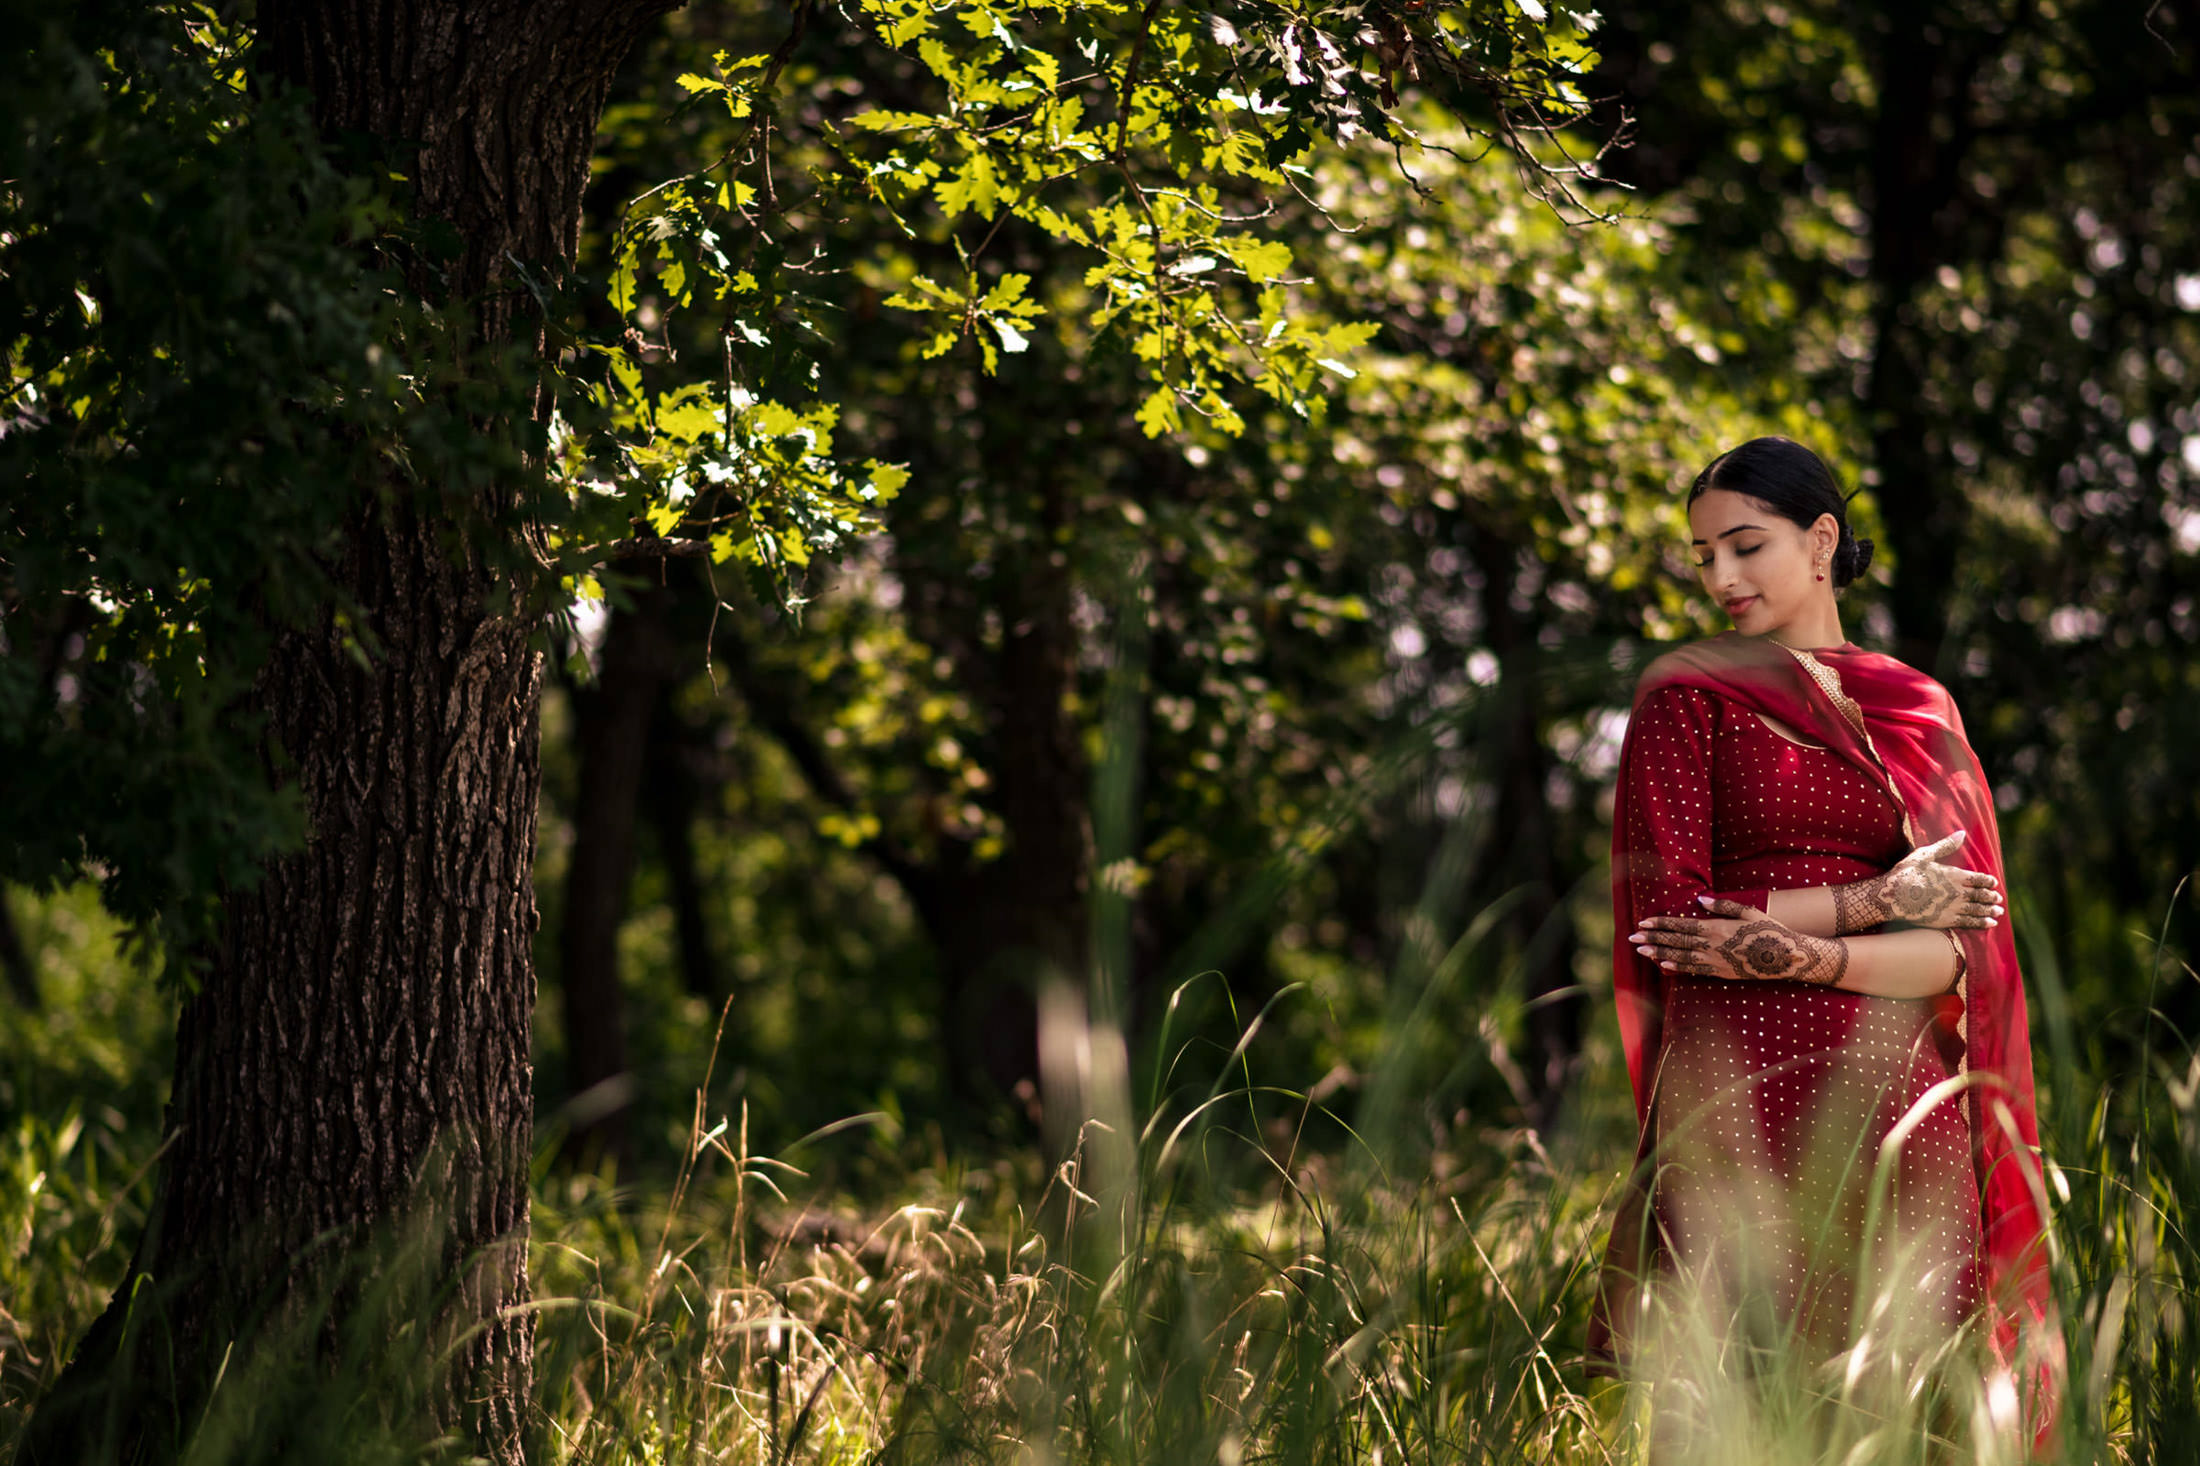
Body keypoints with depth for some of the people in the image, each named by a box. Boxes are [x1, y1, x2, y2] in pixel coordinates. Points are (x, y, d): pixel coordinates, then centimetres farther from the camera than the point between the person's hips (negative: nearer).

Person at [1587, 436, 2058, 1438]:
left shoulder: (1919, 708, 14)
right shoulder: (1688, 697, 6)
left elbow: (1963, 948, 4)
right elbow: (1673, 917, -4)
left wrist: (1798, 952, -12)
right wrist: (1878, 899, -5)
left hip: (1901, 1095, 3)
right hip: (1744, 1092, -3)